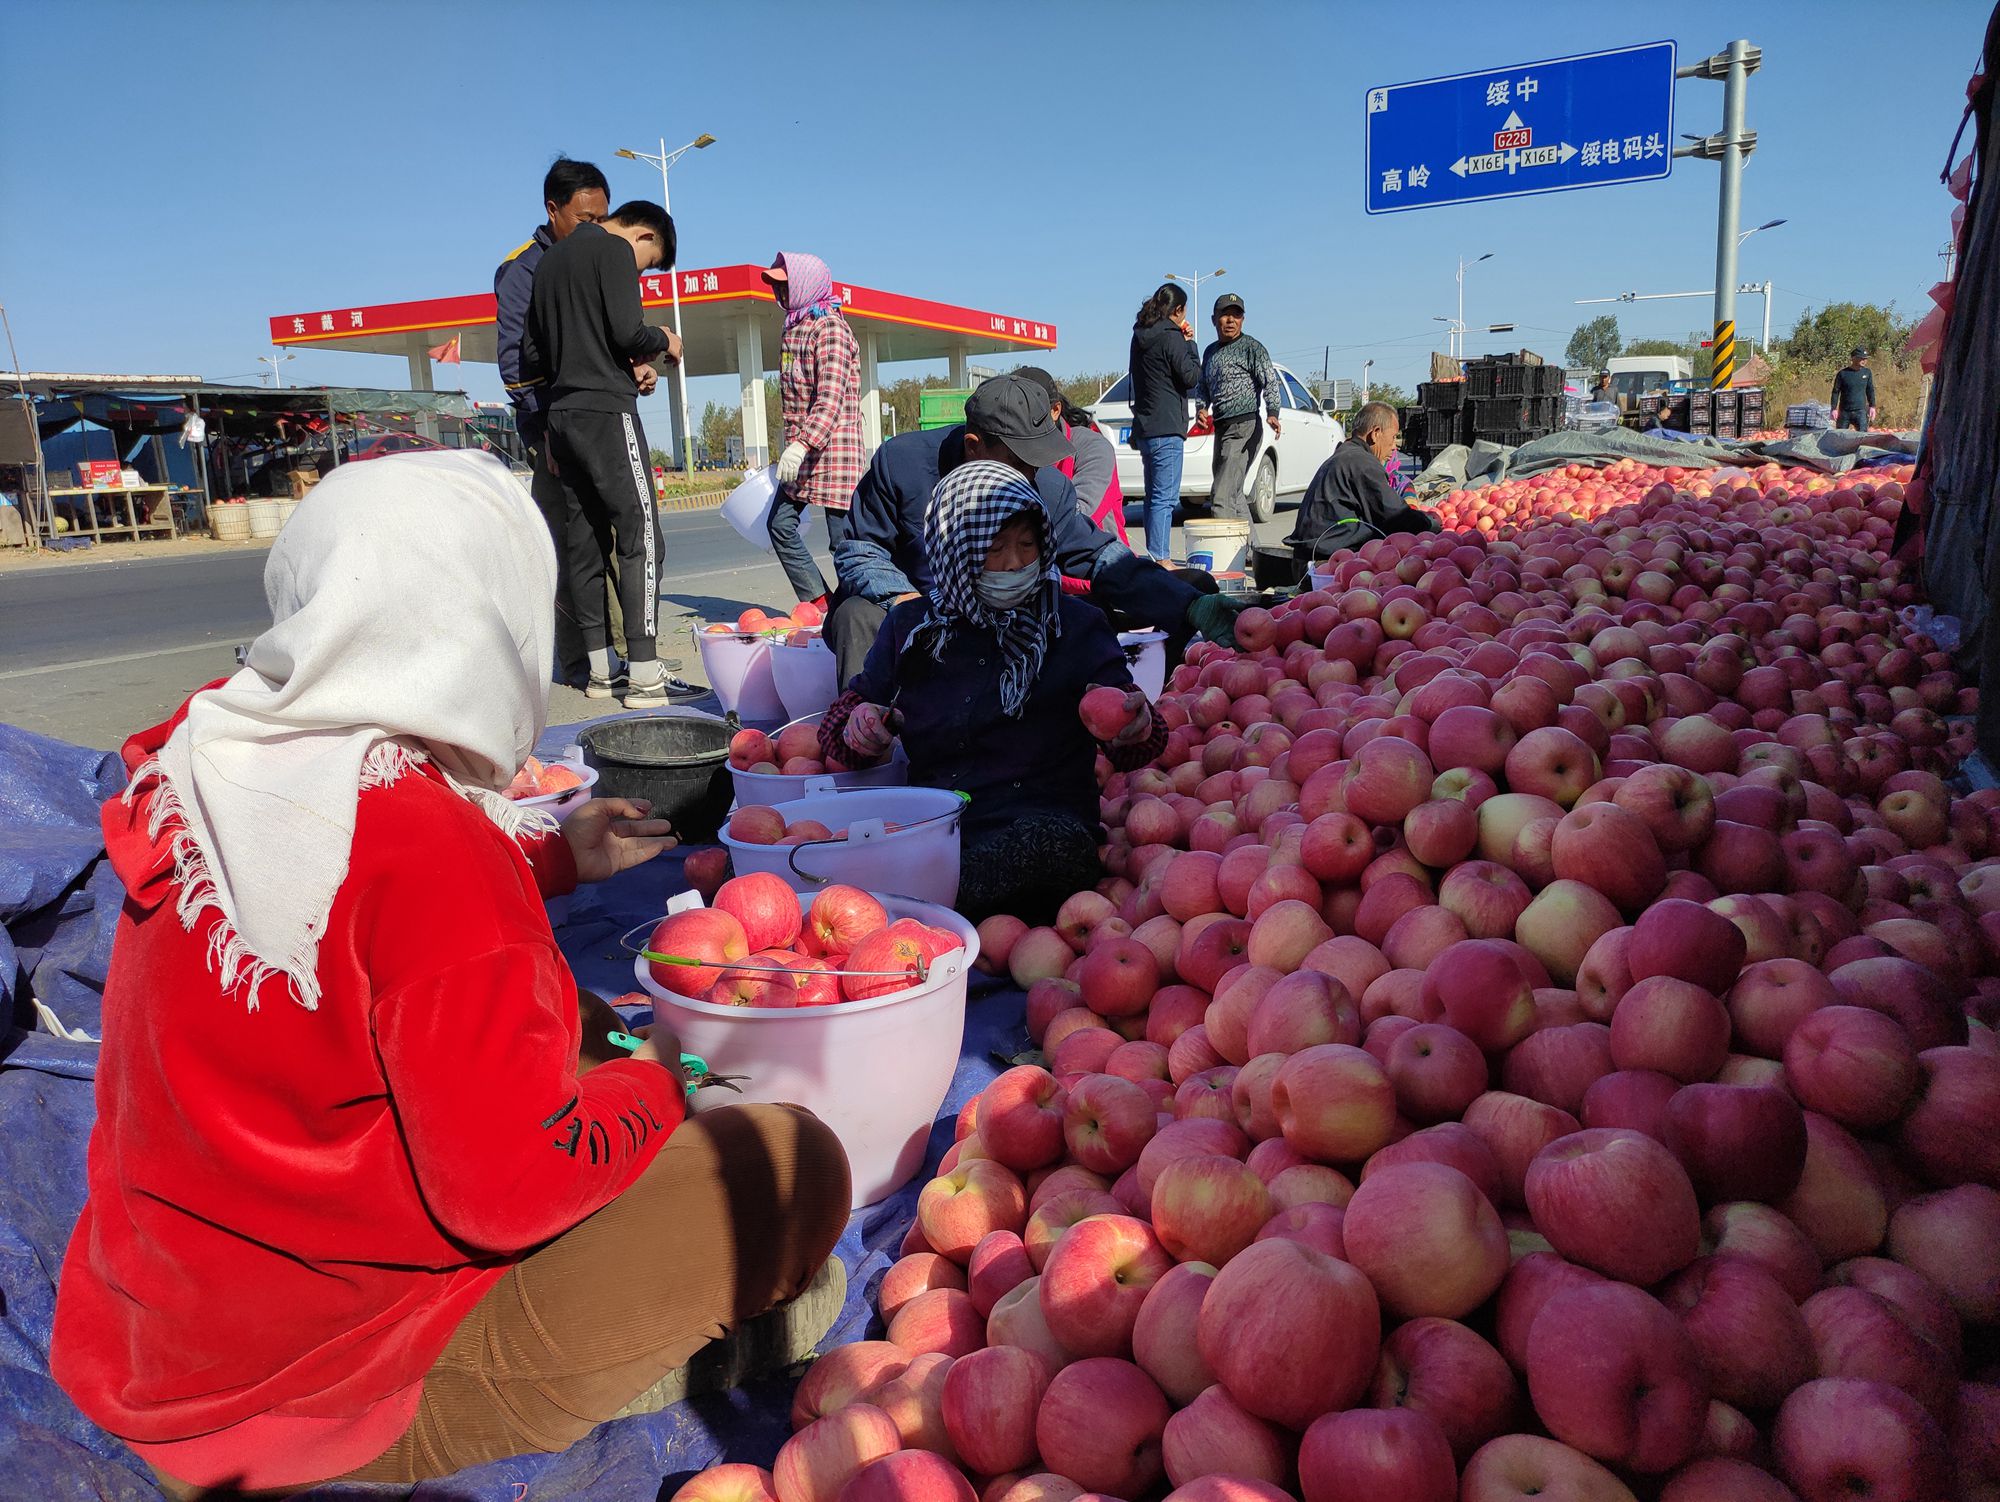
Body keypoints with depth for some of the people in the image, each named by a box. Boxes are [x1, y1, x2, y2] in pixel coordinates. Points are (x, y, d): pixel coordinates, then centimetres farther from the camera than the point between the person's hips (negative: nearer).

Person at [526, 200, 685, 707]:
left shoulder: (551, 259, 23)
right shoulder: (614, 249, -2)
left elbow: (532, 353, 21)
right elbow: (627, 331, -13)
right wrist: (663, 341, 4)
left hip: (561, 414, 8)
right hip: (606, 411, -8)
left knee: (587, 539, 8)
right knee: (640, 536, -10)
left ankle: (600, 669, 10)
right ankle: (644, 674, -16)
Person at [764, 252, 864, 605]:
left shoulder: (829, 325, -11)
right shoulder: (794, 327, 17)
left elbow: (831, 397, -22)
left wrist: (803, 444, -32)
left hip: (833, 448, -10)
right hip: (802, 449, 10)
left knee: (842, 538, -8)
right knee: (780, 524, 6)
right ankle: (819, 604, 12)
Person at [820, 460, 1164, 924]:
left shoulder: (1075, 624, 9)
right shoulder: (911, 626, 15)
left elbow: (1129, 754, 6)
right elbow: (849, 710, 18)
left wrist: (1133, 728, -19)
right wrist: (857, 728, -7)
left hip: (1044, 820, 0)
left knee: (1051, 841, -38)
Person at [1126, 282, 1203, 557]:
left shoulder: (1140, 336, 14)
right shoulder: (1171, 337, -11)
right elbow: (1191, 377, -10)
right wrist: (1190, 343, 2)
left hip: (1144, 427, 9)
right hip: (1166, 429, -9)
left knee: (1154, 496, 15)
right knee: (1165, 498, -10)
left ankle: (1154, 557, 19)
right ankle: (1159, 559, -12)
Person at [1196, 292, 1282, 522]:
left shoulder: (1251, 347, -2)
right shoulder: (1210, 351, 19)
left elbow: (1270, 381, -10)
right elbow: (1202, 386, 25)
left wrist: (1272, 412, -26)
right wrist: (1201, 408, 3)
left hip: (1243, 427, -8)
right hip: (1221, 426, 8)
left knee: (1222, 497, -18)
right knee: (1234, 495, 13)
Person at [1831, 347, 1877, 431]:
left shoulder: (1867, 373, 4)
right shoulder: (1842, 373, -4)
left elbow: (1870, 390, 13)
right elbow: (1835, 392, 0)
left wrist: (1872, 406, 9)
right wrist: (1834, 409, -5)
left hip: (1861, 411, 1)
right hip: (1844, 412, -1)